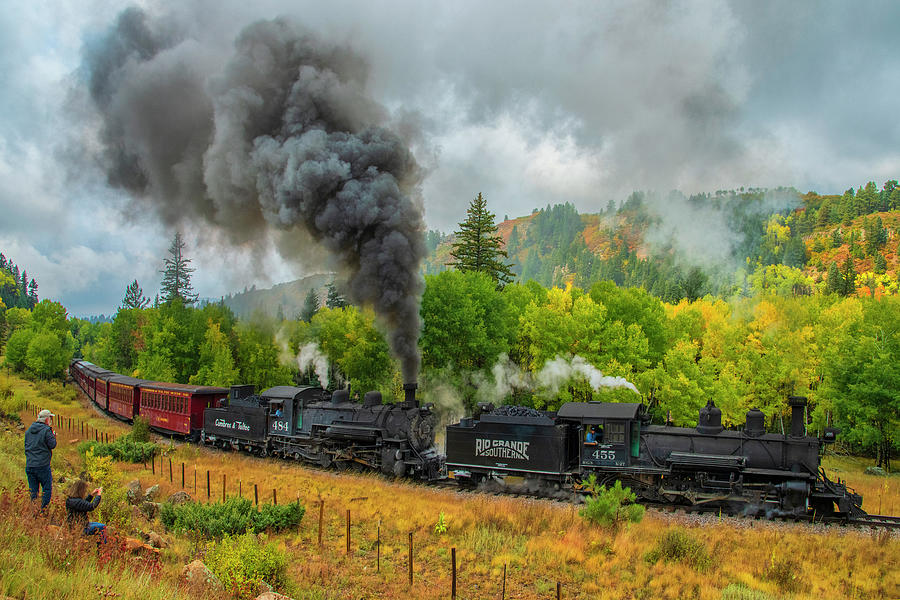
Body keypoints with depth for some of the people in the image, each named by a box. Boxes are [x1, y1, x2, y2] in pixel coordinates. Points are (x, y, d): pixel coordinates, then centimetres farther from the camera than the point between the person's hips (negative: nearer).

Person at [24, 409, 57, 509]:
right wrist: (53, 436, 6)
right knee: (47, 489, 4)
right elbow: (52, 445, -10)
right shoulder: (46, 430, -11)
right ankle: (43, 510, 0)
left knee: (33, 490, 13)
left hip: (29, 465, 6)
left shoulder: (29, 430, 12)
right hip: (42, 465, -6)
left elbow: (26, 445, 19)